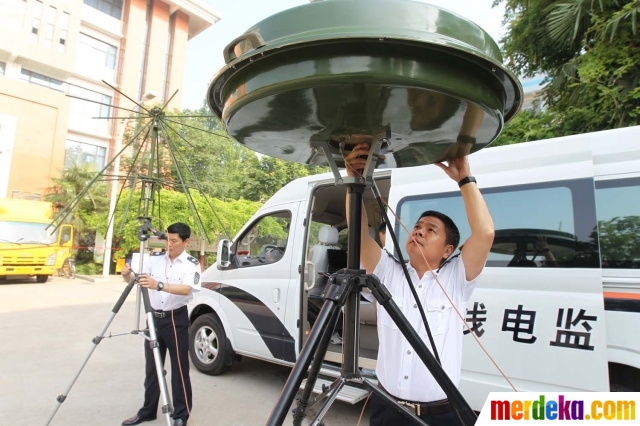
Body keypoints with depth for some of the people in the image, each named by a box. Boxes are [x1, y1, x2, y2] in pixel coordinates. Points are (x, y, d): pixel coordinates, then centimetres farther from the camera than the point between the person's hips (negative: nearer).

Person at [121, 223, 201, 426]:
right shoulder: (155, 260, 3)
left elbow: (186, 289, -25)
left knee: (179, 369, 3)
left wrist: (158, 285, -39)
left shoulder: (191, 264, -10)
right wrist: (128, 276, -21)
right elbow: (137, 281, 2)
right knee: (151, 368, 17)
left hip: (176, 319, -5)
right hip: (154, 317, 5)